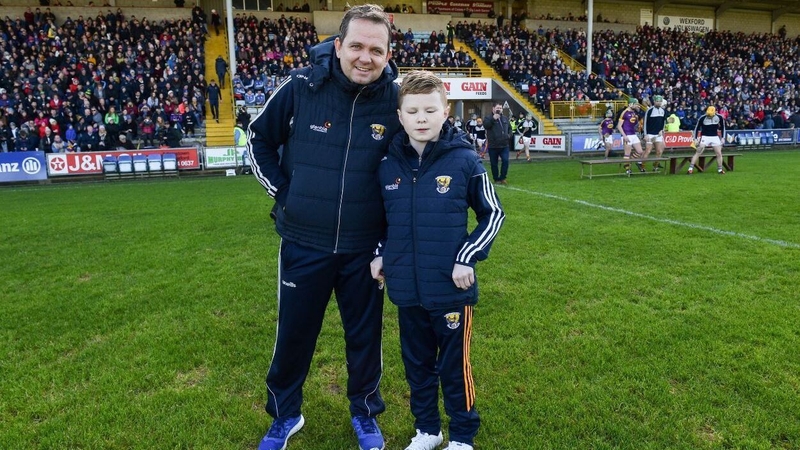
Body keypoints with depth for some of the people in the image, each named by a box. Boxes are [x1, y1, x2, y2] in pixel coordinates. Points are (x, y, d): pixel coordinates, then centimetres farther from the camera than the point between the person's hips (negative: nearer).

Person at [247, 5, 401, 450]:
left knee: (365, 335, 16)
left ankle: (365, 414, 42)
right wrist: (283, 191, -1)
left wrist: (390, 218, 1)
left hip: (364, 247, 0)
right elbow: (260, 138, 5)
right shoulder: (300, 87, -11)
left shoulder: (395, 100, -9)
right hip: (304, 243, 0)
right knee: (294, 334, 16)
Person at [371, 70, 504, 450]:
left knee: (454, 366, 11)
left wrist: (468, 258, -10)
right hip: (406, 288, 4)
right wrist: (379, 253, 6)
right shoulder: (388, 165, -1)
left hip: (451, 288, -3)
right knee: (417, 364, 18)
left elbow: (493, 214, -2)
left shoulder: (464, 160, -10)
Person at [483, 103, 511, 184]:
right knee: (494, 164, 5)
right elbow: (485, 125, -21)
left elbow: (509, 128, 23)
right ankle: (496, 179, 19)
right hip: (493, 146, -3)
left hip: (504, 145, 3)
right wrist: (493, 119, -26)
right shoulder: (488, 118, -1)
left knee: (505, 160, -10)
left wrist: (509, 135, 5)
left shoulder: (505, 118, 13)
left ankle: (502, 178, 4)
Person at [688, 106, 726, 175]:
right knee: (698, 152, -11)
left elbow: (722, 127, 9)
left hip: (715, 137, 3)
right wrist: (695, 138, -3)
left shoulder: (720, 117, -5)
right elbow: (697, 128, -1)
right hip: (705, 137, -2)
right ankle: (691, 168, -12)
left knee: (719, 153, 0)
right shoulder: (702, 118, -12)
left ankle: (720, 169, 13)